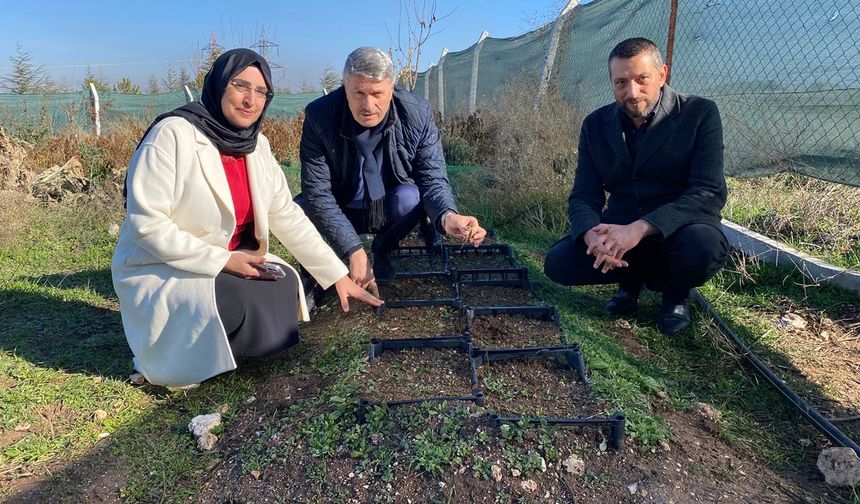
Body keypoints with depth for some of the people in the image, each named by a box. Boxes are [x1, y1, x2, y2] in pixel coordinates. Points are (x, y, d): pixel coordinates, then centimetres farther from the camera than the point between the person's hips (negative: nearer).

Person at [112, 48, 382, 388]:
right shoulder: (173, 135, -20)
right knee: (240, 303, -29)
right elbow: (146, 223, -22)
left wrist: (338, 276, 0)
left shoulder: (257, 145, 0)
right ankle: (168, 356, 1)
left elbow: (288, 217, 2)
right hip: (159, 271, -6)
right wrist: (222, 260, -24)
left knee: (284, 285, -16)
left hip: (229, 264, 6)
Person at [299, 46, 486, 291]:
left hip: (390, 209, 1)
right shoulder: (319, 116, -23)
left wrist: (447, 216, -44)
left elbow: (433, 178, -19)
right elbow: (318, 192, -24)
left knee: (410, 198, -32)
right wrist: (354, 250, -32)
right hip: (343, 212, 0)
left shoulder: (417, 113, -20)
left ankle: (382, 250, 2)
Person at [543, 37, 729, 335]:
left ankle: (676, 291, 2)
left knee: (704, 245, -36)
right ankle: (631, 277, 12)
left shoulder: (700, 114, -11)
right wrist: (593, 236, -29)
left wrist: (640, 228, -34)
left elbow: (710, 193, -20)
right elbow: (584, 197, -4)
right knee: (558, 263, -20)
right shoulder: (596, 124, 0)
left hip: (679, 231, -2)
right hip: (619, 230, 3)